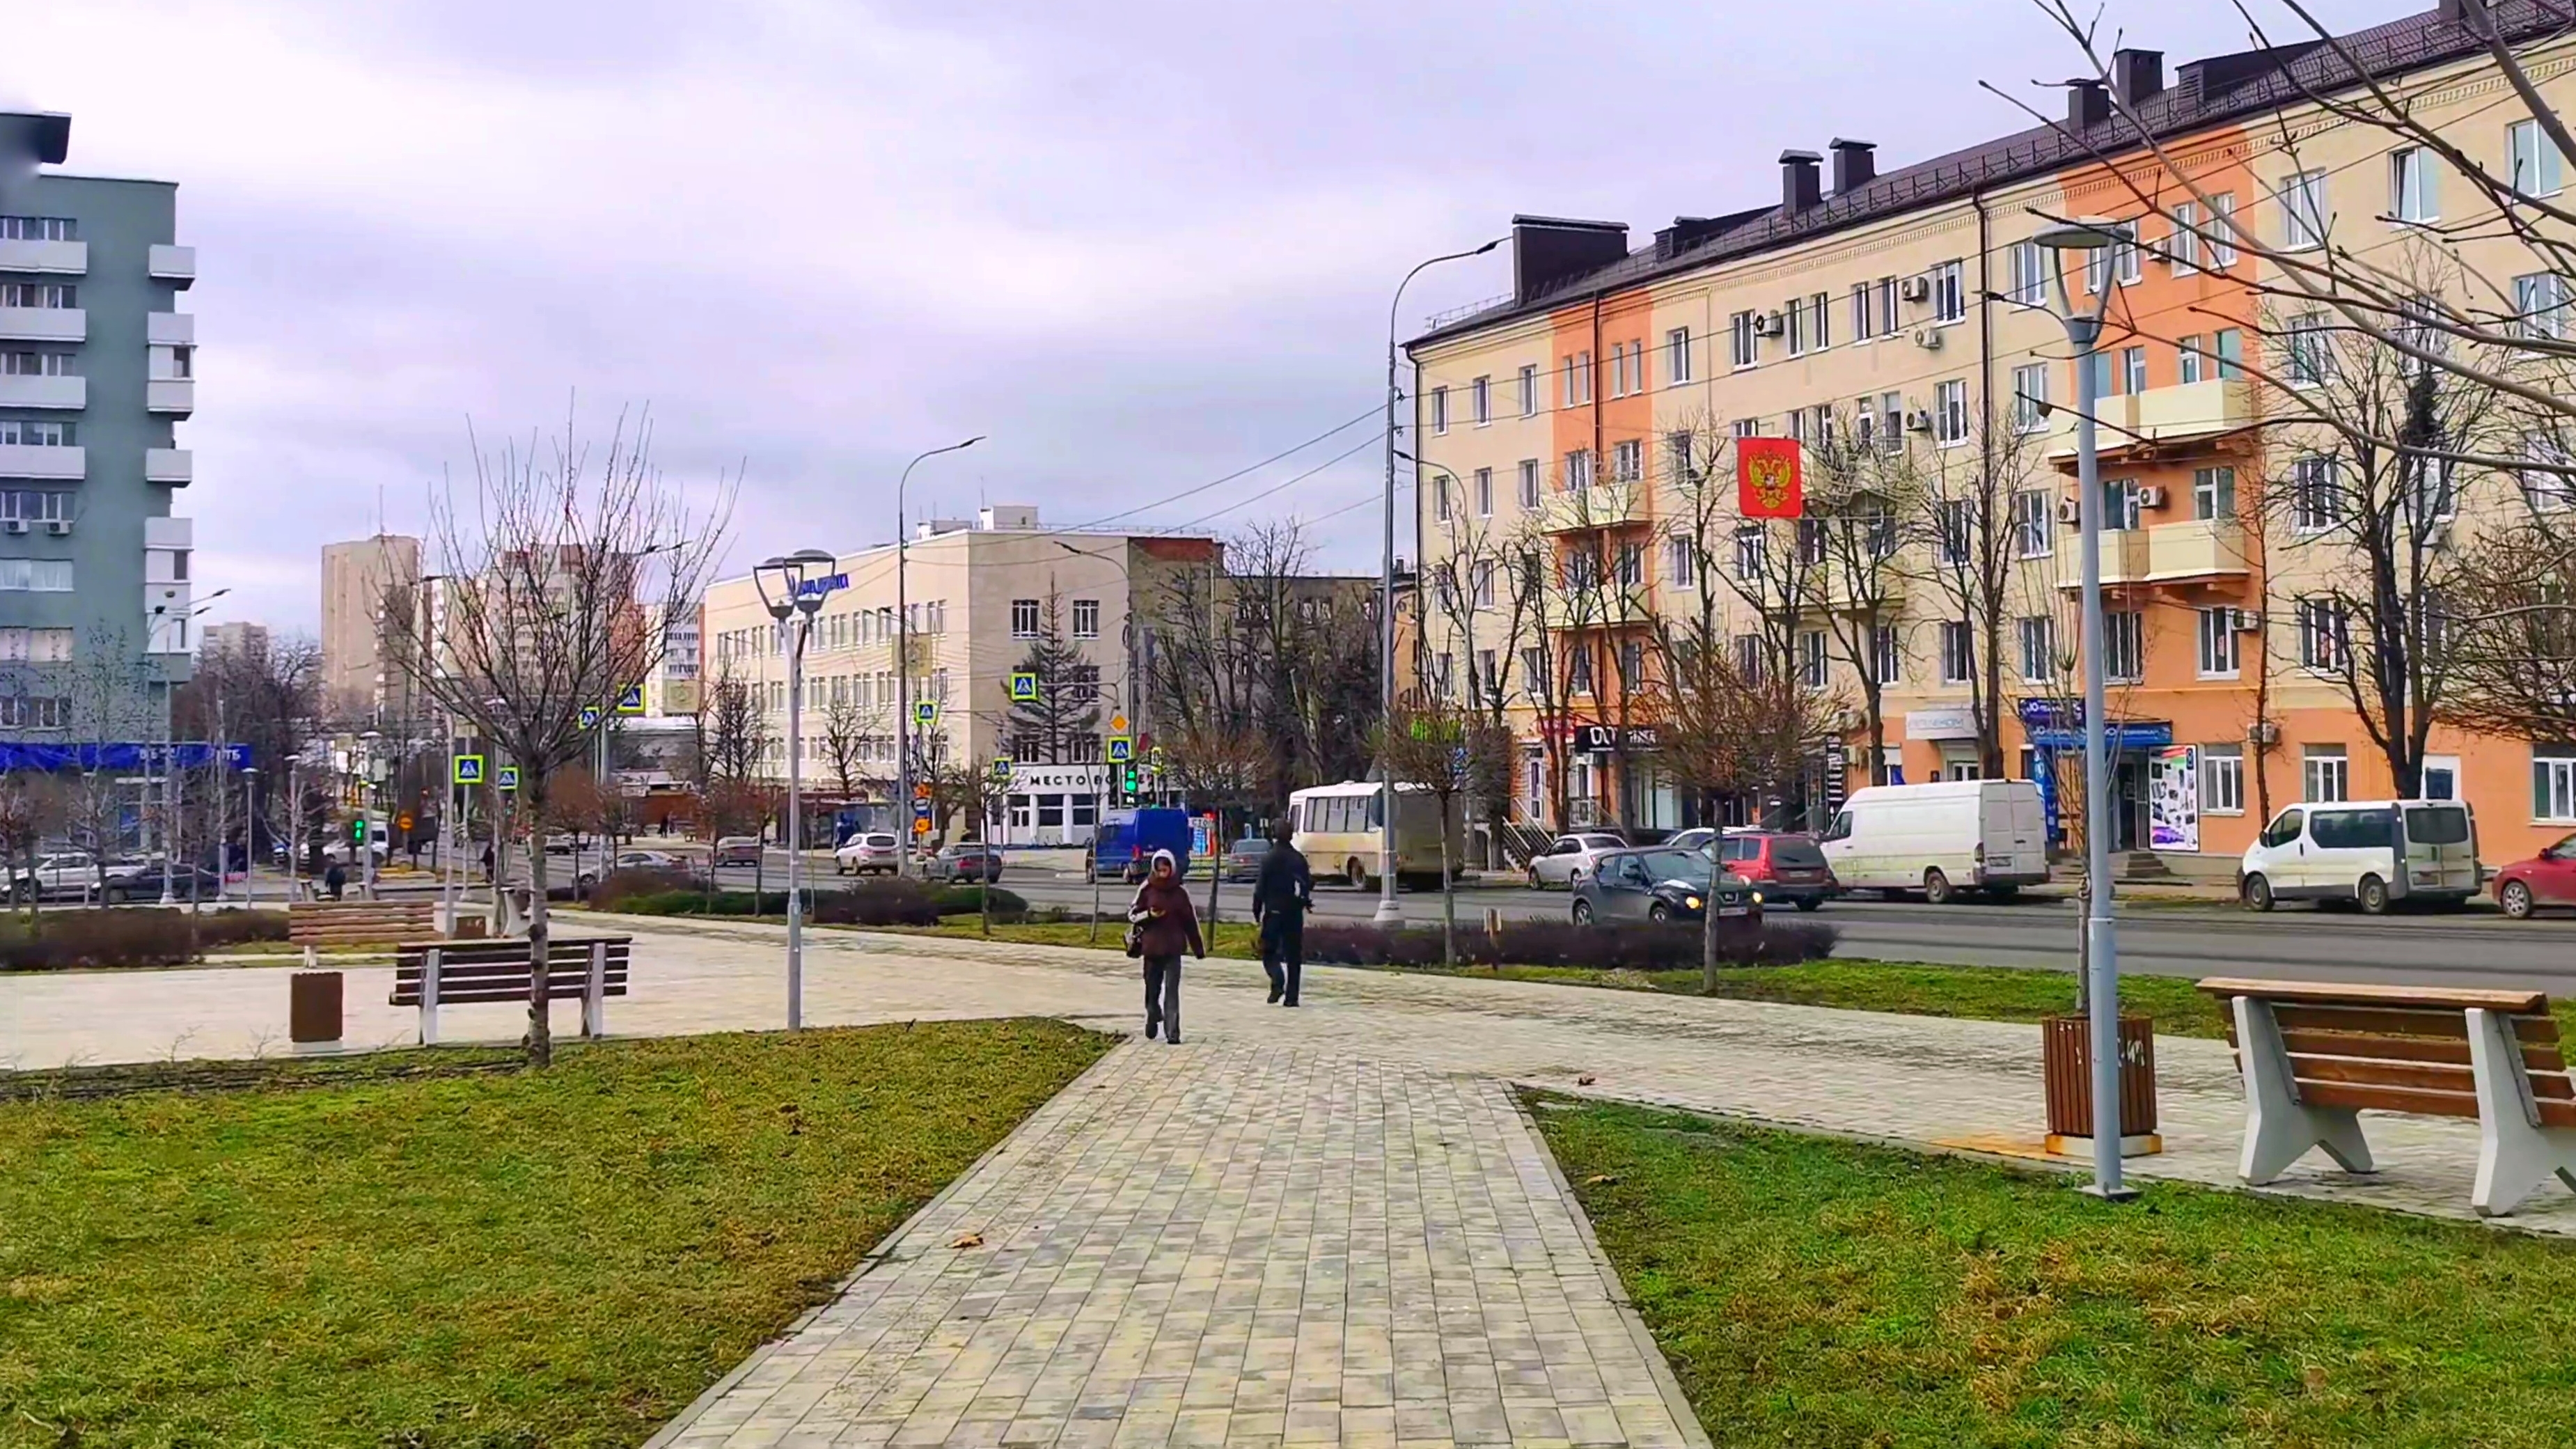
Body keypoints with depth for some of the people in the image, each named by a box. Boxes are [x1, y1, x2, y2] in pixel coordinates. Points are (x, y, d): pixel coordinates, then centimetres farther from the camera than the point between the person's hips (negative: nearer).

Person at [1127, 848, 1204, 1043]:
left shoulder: (1180, 892, 0)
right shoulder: (1146, 889, 0)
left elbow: (1191, 921, 6)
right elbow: (1132, 914, 6)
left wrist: (1199, 948, 8)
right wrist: (1148, 915, -15)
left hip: (1173, 948, -1)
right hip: (1151, 947, 1)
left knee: (1172, 990, -5)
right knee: (1152, 988, 12)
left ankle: (1172, 1032, -7)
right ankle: (1153, 1017, 38)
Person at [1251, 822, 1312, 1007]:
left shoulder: (1269, 859, -9)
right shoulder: (1300, 859, 4)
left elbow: (1261, 887, -9)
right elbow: (1308, 883, 10)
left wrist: (1257, 909, 0)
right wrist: (1307, 901, 27)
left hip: (1274, 910, -4)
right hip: (1295, 912, 4)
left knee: (1269, 951, 4)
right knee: (1293, 955, 8)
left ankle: (1278, 981, -22)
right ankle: (1291, 996, 5)